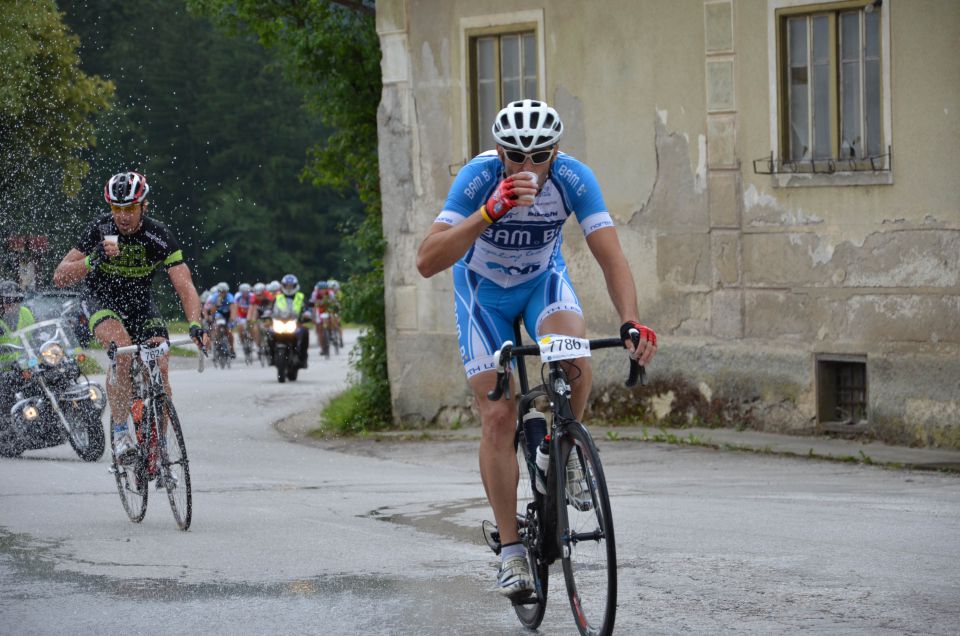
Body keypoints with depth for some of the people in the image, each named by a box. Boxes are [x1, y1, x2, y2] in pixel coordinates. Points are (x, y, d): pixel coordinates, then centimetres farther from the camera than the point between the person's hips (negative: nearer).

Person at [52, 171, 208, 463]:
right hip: (103, 302, -2)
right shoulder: (99, 230, -20)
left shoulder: (159, 236, -19)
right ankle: (120, 432, -22)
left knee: (159, 369, -16)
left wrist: (195, 325, -41)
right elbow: (60, 277, -21)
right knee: (122, 349, -33)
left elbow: (185, 286, -24)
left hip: (141, 303, 2)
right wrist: (93, 260, -39)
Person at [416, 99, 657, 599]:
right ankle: (511, 552, -1)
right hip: (483, 290, -1)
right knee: (497, 417, -9)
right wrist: (491, 212, -52)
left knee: (575, 356, -31)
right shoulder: (479, 176, -32)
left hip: (543, 280, 1)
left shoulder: (574, 179, -27)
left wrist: (631, 323, -47)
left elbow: (611, 257, -30)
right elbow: (427, 262, -40)